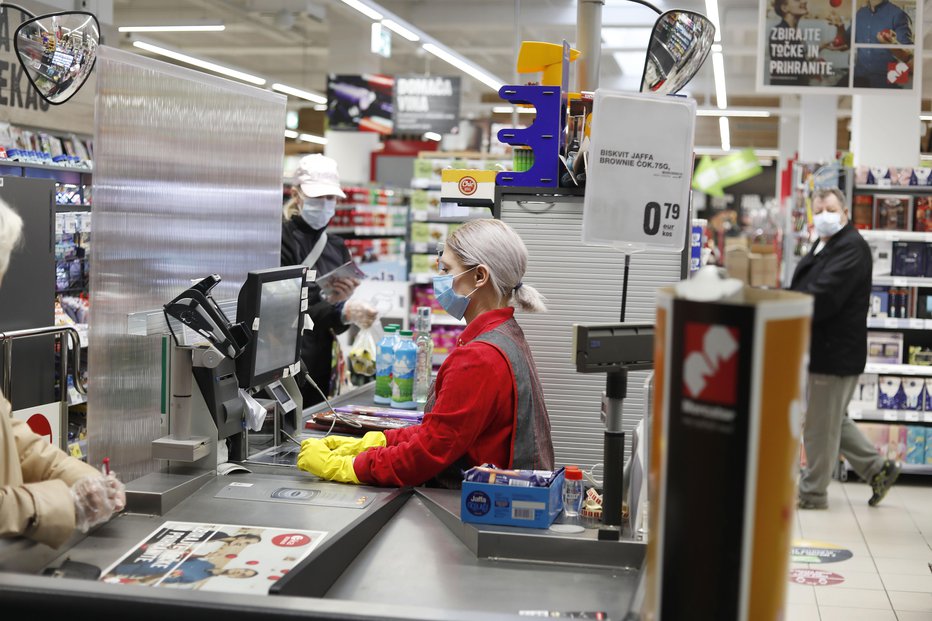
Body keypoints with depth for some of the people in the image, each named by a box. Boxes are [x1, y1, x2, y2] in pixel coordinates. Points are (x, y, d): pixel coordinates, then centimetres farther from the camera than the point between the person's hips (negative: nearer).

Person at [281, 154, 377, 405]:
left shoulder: (337, 248, 11)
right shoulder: (282, 239, -9)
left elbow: (337, 326, 13)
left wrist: (339, 300, -8)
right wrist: (340, 310, -26)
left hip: (322, 368, 6)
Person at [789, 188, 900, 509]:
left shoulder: (852, 248, -17)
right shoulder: (824, 246, 17)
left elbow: (823, 297, -26)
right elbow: (802, 289, 17)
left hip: (835, 352, -10)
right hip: (825, 349, 10)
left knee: (821, 426, 0)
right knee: (834, 420, 19)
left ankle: (812, 493, 12)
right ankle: (877, 469, 30)